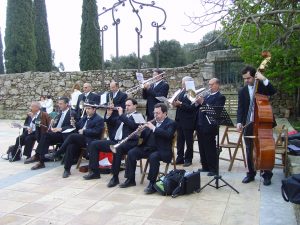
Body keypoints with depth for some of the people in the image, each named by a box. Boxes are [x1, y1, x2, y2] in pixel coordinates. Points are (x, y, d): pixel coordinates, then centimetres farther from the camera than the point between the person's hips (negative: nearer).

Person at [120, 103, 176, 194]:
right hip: (147, 148, 6)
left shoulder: (171, 123, -2)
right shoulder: (153, 121, 16)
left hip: (162, 151, -6)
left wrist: (154, 128, -23)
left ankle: (152, 184, -24)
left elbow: (168, 135, -22)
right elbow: (145, 135, 16)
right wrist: (141, 131, -7)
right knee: (131, 153, -12)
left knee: (153, 157, -36)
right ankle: (130, 180, -1)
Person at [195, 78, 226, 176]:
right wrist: (197, 103, -3)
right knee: (202, 148, 13)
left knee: (210, 149, -2)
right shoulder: (206, 96, 19)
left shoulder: (220, 97, -5)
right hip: (200, 125, 8)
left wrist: (203, 102, -21)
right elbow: (198, 108, 17)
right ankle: (205, 167, 24)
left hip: (209, 126, -8)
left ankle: (213, 169, 8)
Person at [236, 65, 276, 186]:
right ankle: (251, 173, 23)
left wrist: (264, 79, -26)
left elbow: (273, 92, -19)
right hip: (248, 125, 2)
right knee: (249, 151, 9)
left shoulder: (262, 86, 0)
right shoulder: (242, 91, 5)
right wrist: (239, 122, -16)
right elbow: (240, 108, -2)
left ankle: (267, 174, 18)